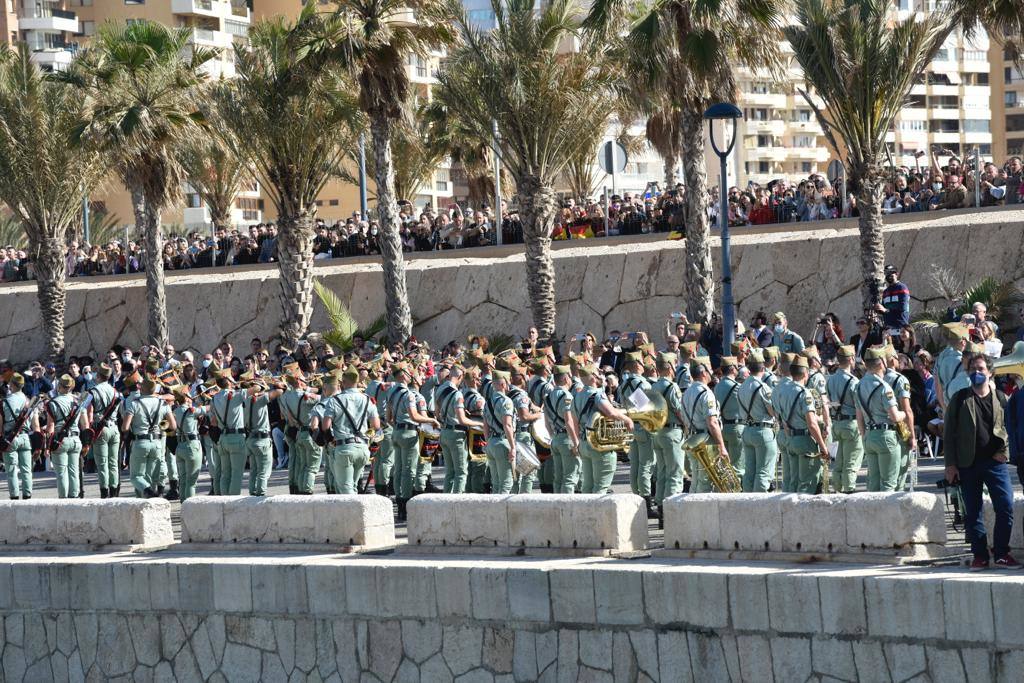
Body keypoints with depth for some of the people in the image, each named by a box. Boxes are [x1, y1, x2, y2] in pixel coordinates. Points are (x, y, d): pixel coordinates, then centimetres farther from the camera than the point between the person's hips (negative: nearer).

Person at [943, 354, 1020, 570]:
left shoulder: (1000, 398, 7)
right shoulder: (960, 399, 4)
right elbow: (949, 433, 2)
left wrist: (1003, 450, -3)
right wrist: (950, 464, -4)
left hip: (995, 462, 1)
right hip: (968, 463, 0)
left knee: (1006, 507, -7)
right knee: (972, 512, 3)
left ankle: (1002, 554, 3)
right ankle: (980, 556, 11)